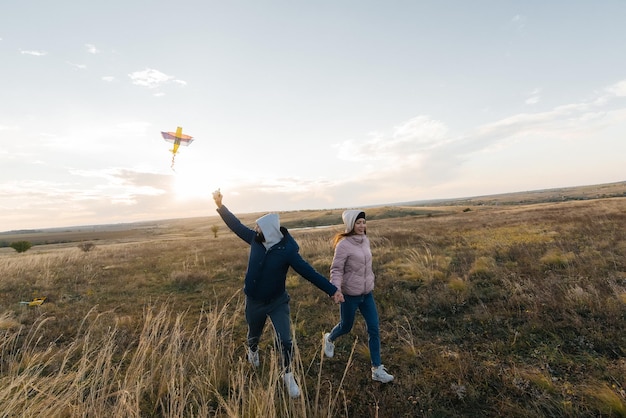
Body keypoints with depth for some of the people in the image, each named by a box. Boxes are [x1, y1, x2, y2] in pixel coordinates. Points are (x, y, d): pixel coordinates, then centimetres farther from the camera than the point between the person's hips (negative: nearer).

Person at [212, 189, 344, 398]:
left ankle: (288, 375, 23)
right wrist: (220, 205, -3)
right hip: (254, 302, 4)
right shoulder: (255, 239, -13)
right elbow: (237, 226, -2)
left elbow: (308, 272, -25)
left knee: (285, 340, -6)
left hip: (278, 302, -3)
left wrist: (332, 290, -29)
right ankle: (252, 351, 63)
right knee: (254, 334, 26)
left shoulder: (287, 250, -25)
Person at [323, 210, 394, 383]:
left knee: (374, 329, 6)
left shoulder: (365, 240, 0)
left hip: (367, 293, 6)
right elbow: (336, 269, -20)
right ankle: (329, 339, 48)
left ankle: (377, 369, 21)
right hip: (350, 294, -6)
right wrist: (335, 289, -33)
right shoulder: (344, 244, -21)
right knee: (346, 327, 15)